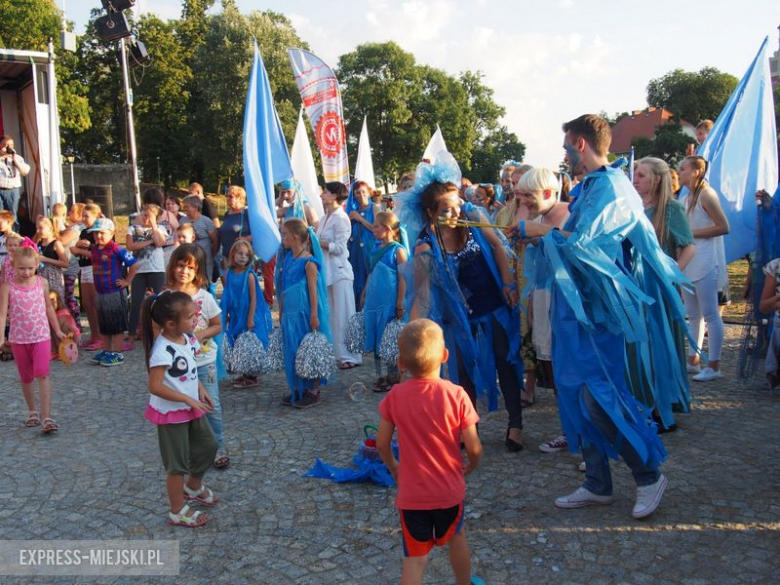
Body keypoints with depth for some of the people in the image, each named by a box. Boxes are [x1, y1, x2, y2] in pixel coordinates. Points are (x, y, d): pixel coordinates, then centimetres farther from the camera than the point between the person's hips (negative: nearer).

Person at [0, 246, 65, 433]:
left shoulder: (42, 283, -2)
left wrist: (57, 330, 16)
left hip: (41, 336, -1)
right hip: (18, 338, 1)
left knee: (43, 374, -13)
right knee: (26, 377, 15)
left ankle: (46, 417, -15)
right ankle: (32, 411, 32)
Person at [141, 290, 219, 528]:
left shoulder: (187, 337, -3)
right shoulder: (163, 350, -29)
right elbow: (155, 387, -30)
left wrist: (200, 389, 0)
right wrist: (189, 399, -25)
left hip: (191, 407, 8)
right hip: (171, 412, -8)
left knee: (208, 445, 21)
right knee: (178, 462, 6)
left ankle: (193, 487, 47)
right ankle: (178, 512, 24)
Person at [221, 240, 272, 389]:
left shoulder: (249, 275, -14)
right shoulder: (229, 274, 1)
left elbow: (254, 299, -13)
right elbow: (226, 297, 9)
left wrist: (250, 319, -16)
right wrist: (226, 314, 11)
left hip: (248, 316, -5)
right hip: (235, 316, 6)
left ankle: (251, 378, 11)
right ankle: (244, 375, 26)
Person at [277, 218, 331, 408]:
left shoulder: (308, 262, -14)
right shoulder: (287, 258, 8)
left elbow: (313, 290, -14)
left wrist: (314, 316, -16)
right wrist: (281, 311, 17)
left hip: (304, 313, -7)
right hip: (289, 313, 7)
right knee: (292, 351, 12)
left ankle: (313, 391, 13)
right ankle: (297, 389, 24)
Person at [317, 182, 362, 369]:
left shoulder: (341, 218, -11)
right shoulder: (324, 218, 14)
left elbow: (339, 247, -17)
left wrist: (317, 242, -11)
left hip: (339, 271, -8)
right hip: (326, 271, 9)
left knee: (344, 314, -5)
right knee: (331, 315, 11)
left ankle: (351, 356, 1)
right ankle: (338, 353, 19)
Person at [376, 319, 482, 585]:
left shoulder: (395, 397, -13)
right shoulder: (456, 395, -17)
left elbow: (382, 444, -4)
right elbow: (474, 447, -14)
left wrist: (393, 467, 16)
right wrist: (472, 466, 8)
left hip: (411, 493, 0)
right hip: (449, 489, 1)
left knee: (415, 558, 9)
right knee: (456, 537, 28)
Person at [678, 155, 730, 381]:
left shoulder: (706, 195, -9)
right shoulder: (686, 198, 16)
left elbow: (724, 227, -16)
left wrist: (691, 233, -16)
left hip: (705, 263, -9)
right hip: (688, 262, 9)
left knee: (710, 314, -5)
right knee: (693, 315, 12)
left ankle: (714, 366, -1)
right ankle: (693, 361, 19)